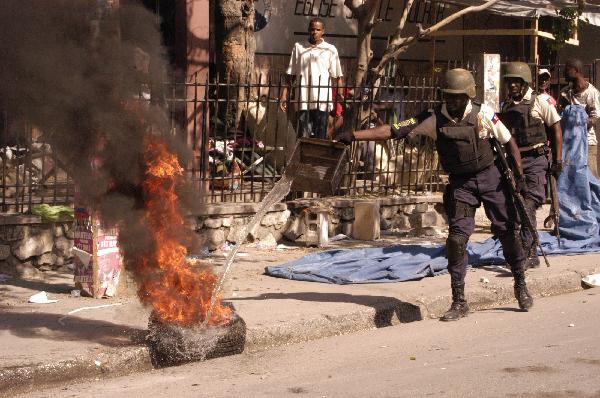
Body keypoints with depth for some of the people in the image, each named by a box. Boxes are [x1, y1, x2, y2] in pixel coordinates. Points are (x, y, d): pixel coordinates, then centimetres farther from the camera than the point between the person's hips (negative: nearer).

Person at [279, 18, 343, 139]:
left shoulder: (330, 50, 6)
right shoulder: (298, 47, 10)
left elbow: (336, 77, 4)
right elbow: (291, 74, 12)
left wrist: (340, 96, -6)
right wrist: (284, 95, 4)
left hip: (322, 101, -1)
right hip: (303, 101, 1)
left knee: (320, 137, 0)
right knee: (302, 136, -1)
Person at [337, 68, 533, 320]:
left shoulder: (483, 114, -12)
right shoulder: (434, 119, -11)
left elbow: (509, 142, 0)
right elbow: (393, 131, -15)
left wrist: (520, 176, -3)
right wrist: (353, 135, -23)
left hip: (490, 177, 0)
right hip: (460, 184, 0)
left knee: (508, 231, 5)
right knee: (457, 238, -11)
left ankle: (521, 286, 30)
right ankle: (459, 302, 1)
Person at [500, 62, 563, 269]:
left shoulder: (540, 101, -2)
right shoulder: (505, 107, 12)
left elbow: (556, 129, 0)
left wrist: (558, 160, -4)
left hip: (536, 160, -5)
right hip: (513, 161, 6)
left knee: (529, 205, -17)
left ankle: (527, 252, -17)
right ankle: (531, 255, 17)